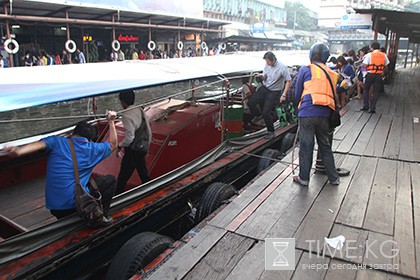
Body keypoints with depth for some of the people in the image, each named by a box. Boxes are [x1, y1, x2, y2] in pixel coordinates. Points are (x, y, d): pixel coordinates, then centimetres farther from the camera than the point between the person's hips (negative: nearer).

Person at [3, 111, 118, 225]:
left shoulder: (56, 142, 5)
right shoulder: (93, 149, 5)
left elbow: (40, 144, -18)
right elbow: (113, 145, 23)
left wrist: (18, 151, -34)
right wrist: (111, 122, 27)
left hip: (54, 207, 4)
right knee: (110, 180, 18)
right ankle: (102, 215, 9)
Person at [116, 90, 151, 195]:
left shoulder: (126, 115, -21)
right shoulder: (140, 110, 2)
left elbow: (130, 137, -23)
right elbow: (148, 131, 7)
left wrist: (119, 146, -8)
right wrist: (147, 145, 19)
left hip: (132, 151, -8)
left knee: (123, 177, 6)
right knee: (143, 174, 21)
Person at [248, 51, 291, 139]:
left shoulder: (282, 68, -21)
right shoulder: (267, 65, -4)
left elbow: (288, 81, -14)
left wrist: (284, 95, -18)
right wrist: (261, 75, -12)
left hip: (273, 92, -6)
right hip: (264, 88, 6)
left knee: (266, 112, -10)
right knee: (250, 103, 2)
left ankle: (271, 132, 9)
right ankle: (258, 115, 34)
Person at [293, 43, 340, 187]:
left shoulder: (305, 70, 3)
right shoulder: (331, 73, 14)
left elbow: (297, 94, 7)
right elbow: (333, 94, 17)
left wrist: (299, 106, 23)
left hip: (308, 113, -4)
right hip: (325, 114, 4)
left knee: (306, 146, 4)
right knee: (325, 145, 16)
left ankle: (303, 178, 13)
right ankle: (333, 177, 24)